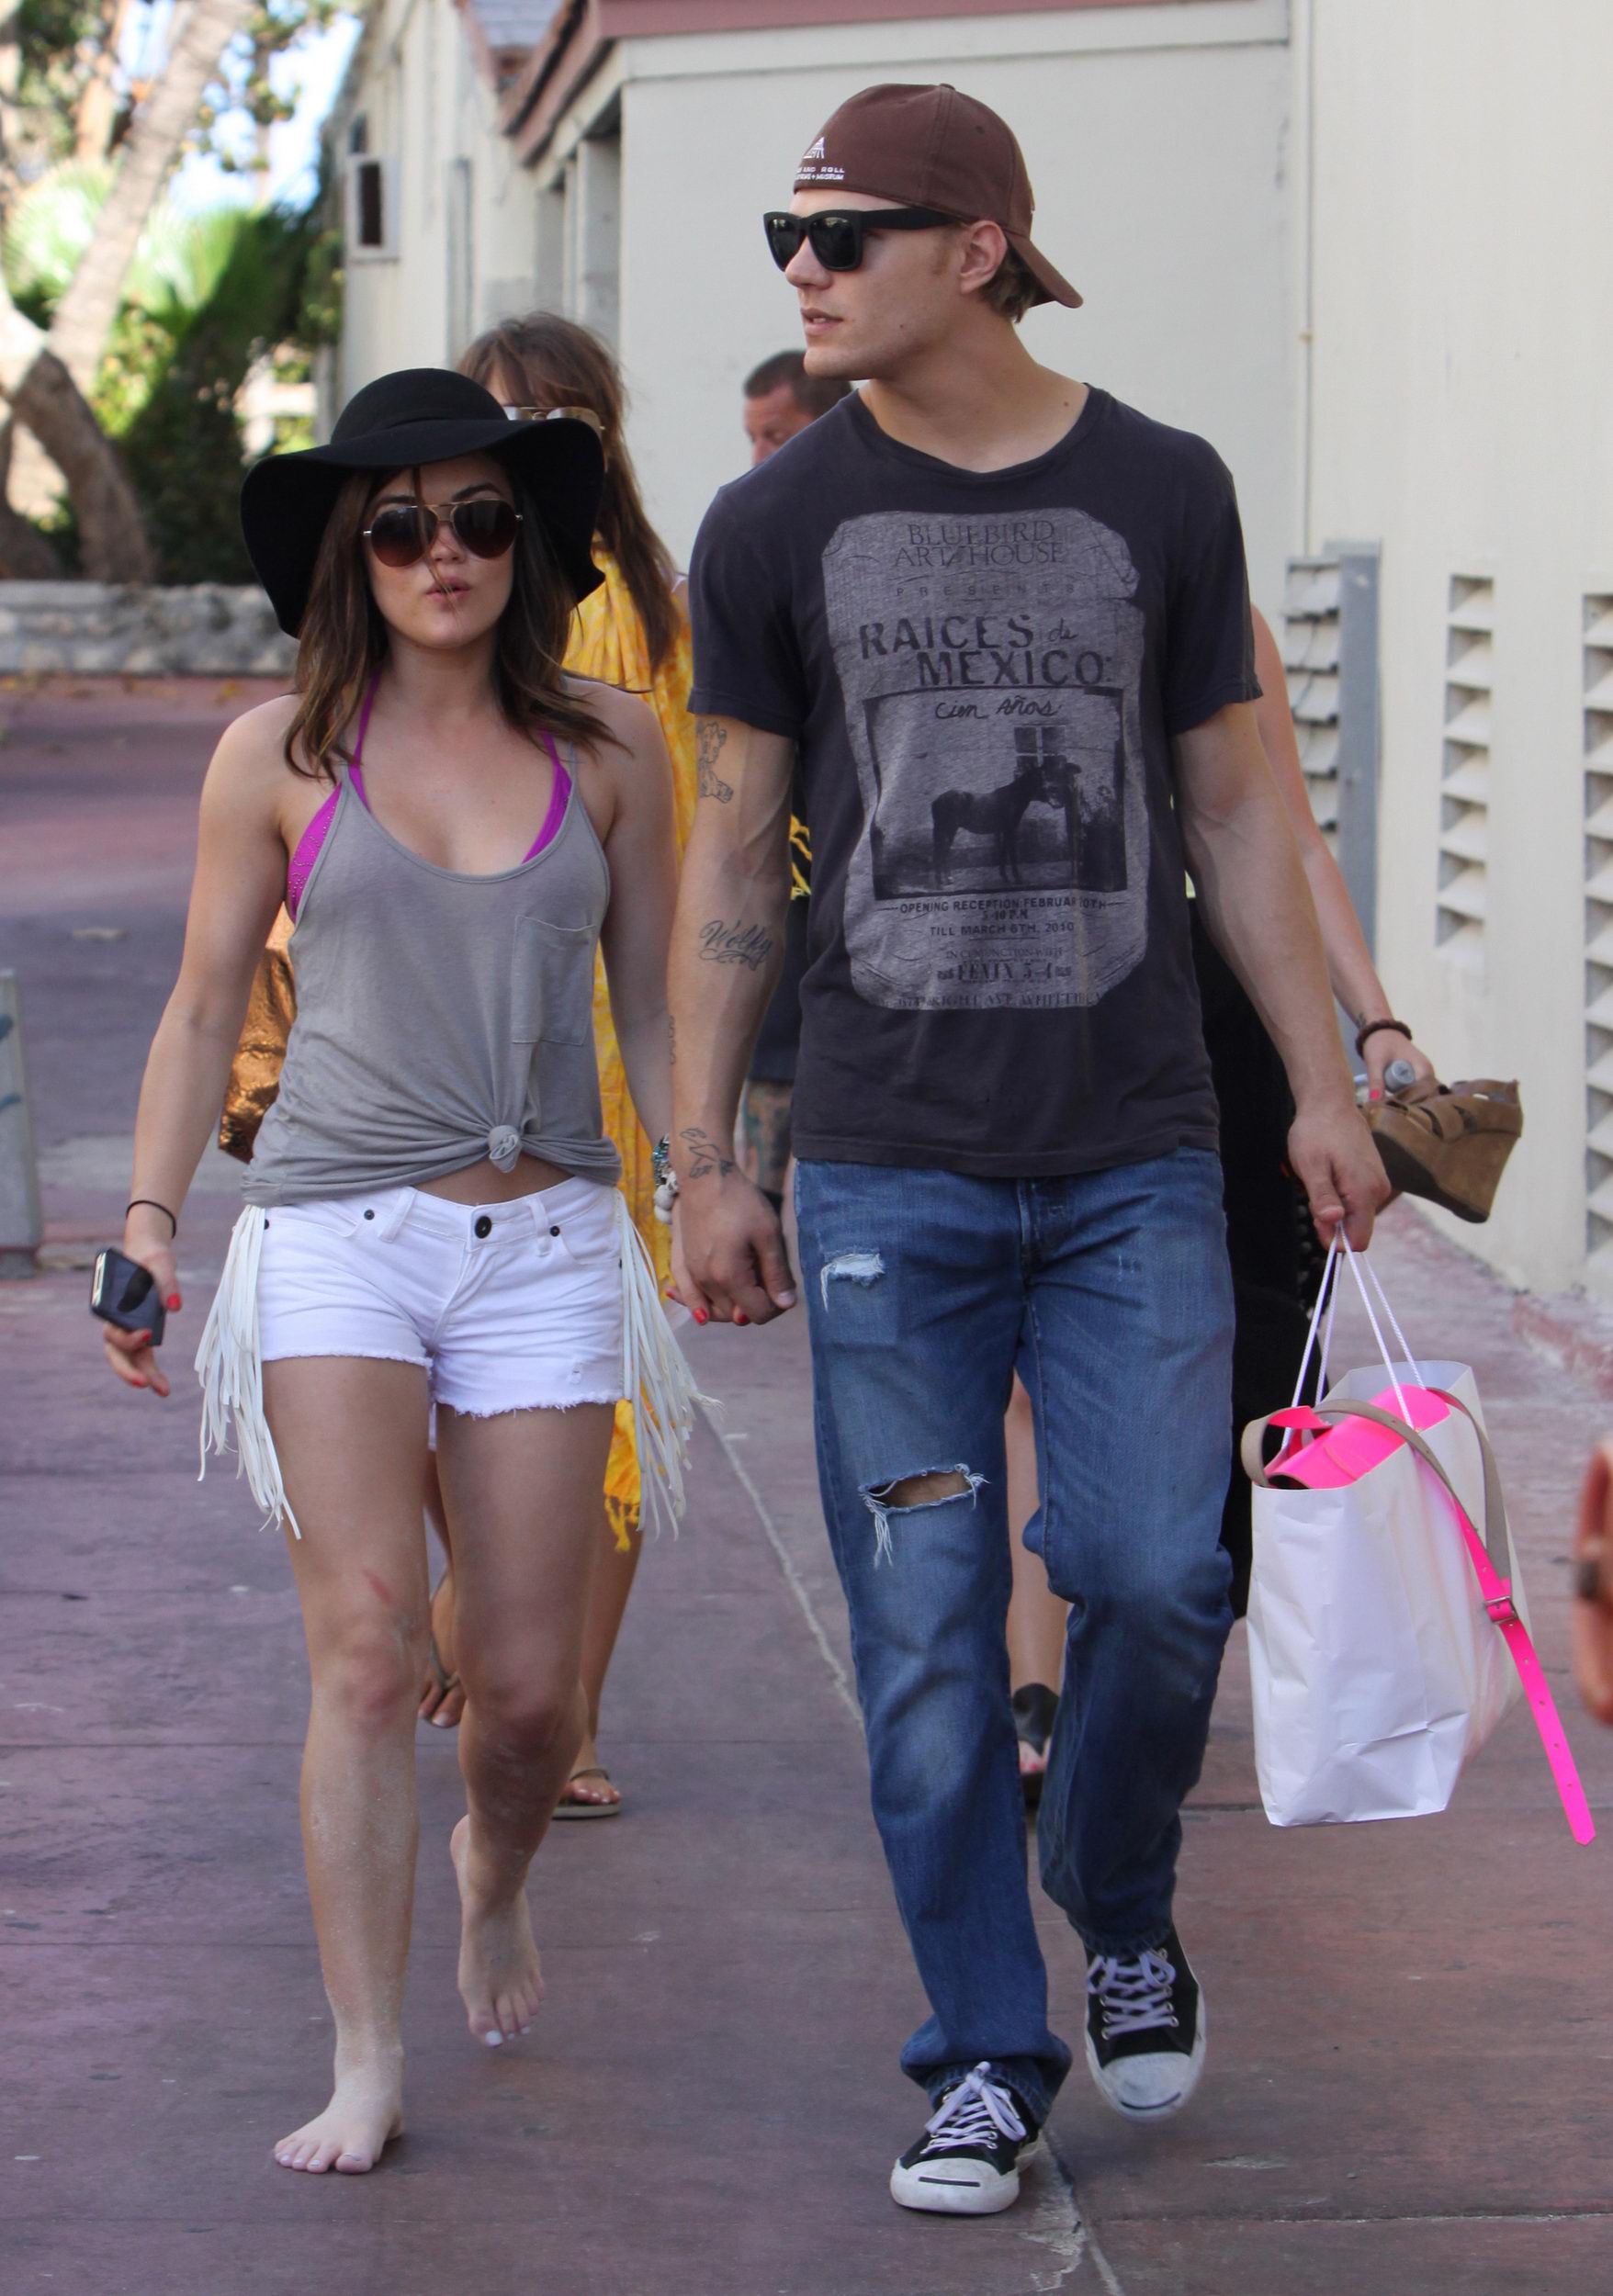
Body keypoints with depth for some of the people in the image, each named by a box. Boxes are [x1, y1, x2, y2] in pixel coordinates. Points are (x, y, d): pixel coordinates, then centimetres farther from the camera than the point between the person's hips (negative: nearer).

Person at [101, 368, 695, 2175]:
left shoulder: (608, 750, 6)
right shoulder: (278, 757, 4)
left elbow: (652, 1004, 13)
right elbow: (204, 1007, 10)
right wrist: (149, 1216, 2)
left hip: (545, 1242, 1)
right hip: (337, 1229, -1)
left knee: (527, 1686, 2)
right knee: (367, 1642, -14)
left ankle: (493, 1880, 38)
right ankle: (364, 2066, -8)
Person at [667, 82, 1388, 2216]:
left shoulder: (1161, 492, 5)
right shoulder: (779, 526, 3)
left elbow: (1233, 813, 10)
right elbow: (735, 856, 6)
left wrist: (1327, 1084, 6)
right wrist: (702, 1162, 3)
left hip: (1137, 1159, 0)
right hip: (888, 1167, 0)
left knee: (1157, 1576, -7)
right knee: (929, 1635, 0)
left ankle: (1125, 1920, 21)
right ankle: (986, 2056, 13)